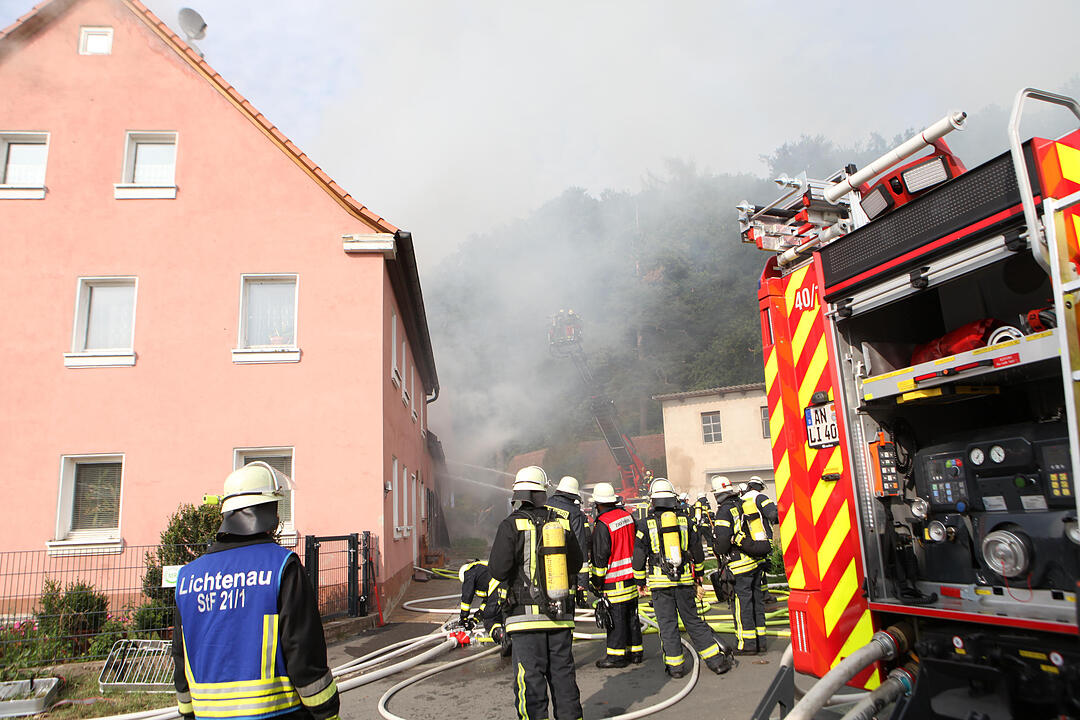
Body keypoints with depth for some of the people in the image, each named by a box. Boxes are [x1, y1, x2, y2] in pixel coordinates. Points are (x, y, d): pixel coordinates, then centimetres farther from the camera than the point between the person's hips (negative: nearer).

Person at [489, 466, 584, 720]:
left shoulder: (512, 525, -8)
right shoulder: (561, 522, 4)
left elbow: (498, 570, -13)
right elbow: (576, 564, 13)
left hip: (527, 617, -4)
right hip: (561, 615, 4)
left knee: (530, 680, 3)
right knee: (563, 675, 16)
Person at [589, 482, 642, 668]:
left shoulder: (603, 524, -17)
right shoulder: (628, 516, 6)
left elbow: (600, 557, -16)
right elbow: (636, 545, 15)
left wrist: (596, 582, -7)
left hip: (614, 579, -8)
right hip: (632, 576, 8)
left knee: (616, 617, -1)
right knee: (631, 614, 15)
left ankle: (617, 655, 6)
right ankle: (635, 651, 23)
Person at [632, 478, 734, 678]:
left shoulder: (646, 524, -4)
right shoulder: (685, 520, 4)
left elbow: (639, 557, -1)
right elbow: (697, 551, 11)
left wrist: (640, 582, 10)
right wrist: (698, 577, 23)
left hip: (660, 582, -3)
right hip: (684, 580, 3)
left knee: (667, 625, 5)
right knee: (693, 621, 11)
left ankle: (675, 665, 10)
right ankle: (717, 660, 12)